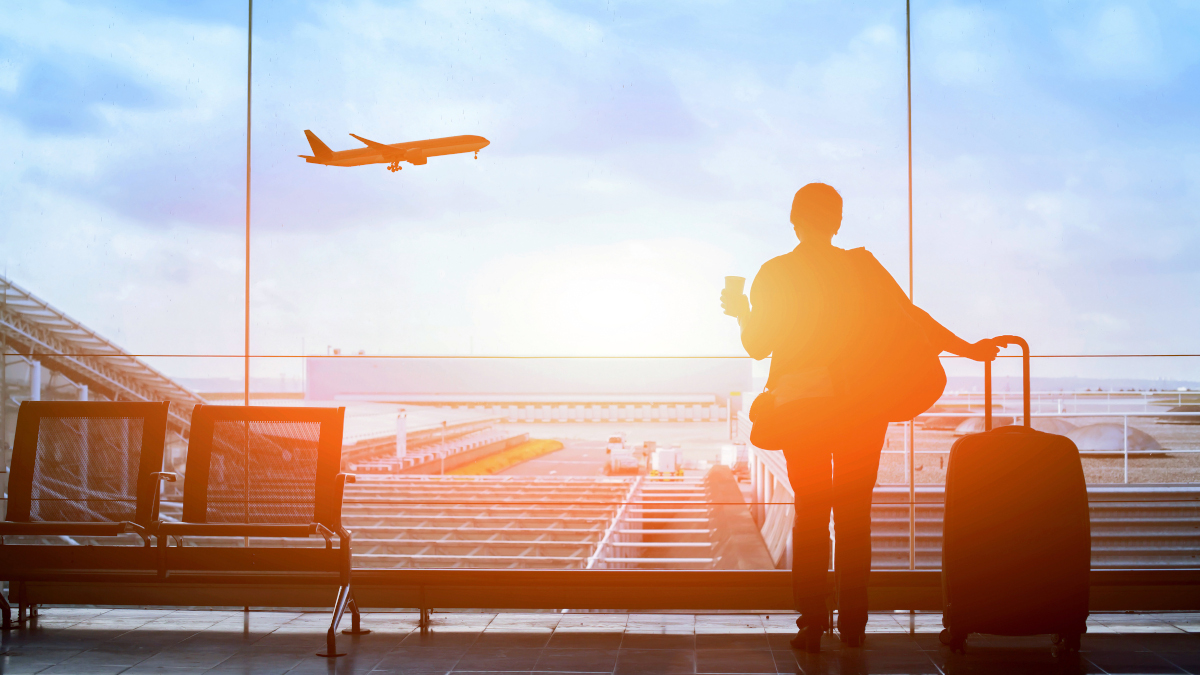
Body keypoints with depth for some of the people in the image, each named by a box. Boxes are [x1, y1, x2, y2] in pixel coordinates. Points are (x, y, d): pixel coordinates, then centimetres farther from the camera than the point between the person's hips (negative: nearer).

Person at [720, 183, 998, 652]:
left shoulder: (773, 275, -2)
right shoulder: (862, 269, -1)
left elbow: (758, 346, 1)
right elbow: (911, 318, -3)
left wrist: (742, 313, 20)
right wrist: (968, 350, 3)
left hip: (801, 407, 0)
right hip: (861, 409, 1)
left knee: (810, 512, 6)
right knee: (854, 513, 8)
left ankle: (812, 625, 2)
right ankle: (853, 625, 9)